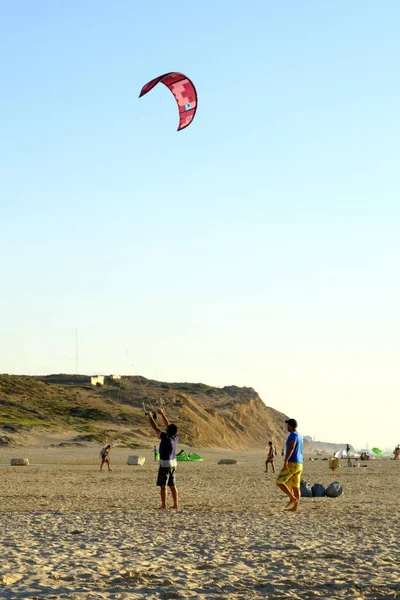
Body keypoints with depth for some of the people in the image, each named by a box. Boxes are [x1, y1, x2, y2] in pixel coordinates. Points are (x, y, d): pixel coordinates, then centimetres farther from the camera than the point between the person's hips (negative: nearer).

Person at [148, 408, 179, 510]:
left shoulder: (166, 438, -18)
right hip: (173, 464, 8)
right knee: (172, 485, 13)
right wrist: (162, 414, 19)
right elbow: (168, 424, 12)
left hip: (165, 464, -7)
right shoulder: (175, 437, 1)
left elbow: (155, 428, -10)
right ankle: (175, 504, 13)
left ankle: (164, 505, -6)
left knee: (163, 485, -4)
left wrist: (150, 418, 3)